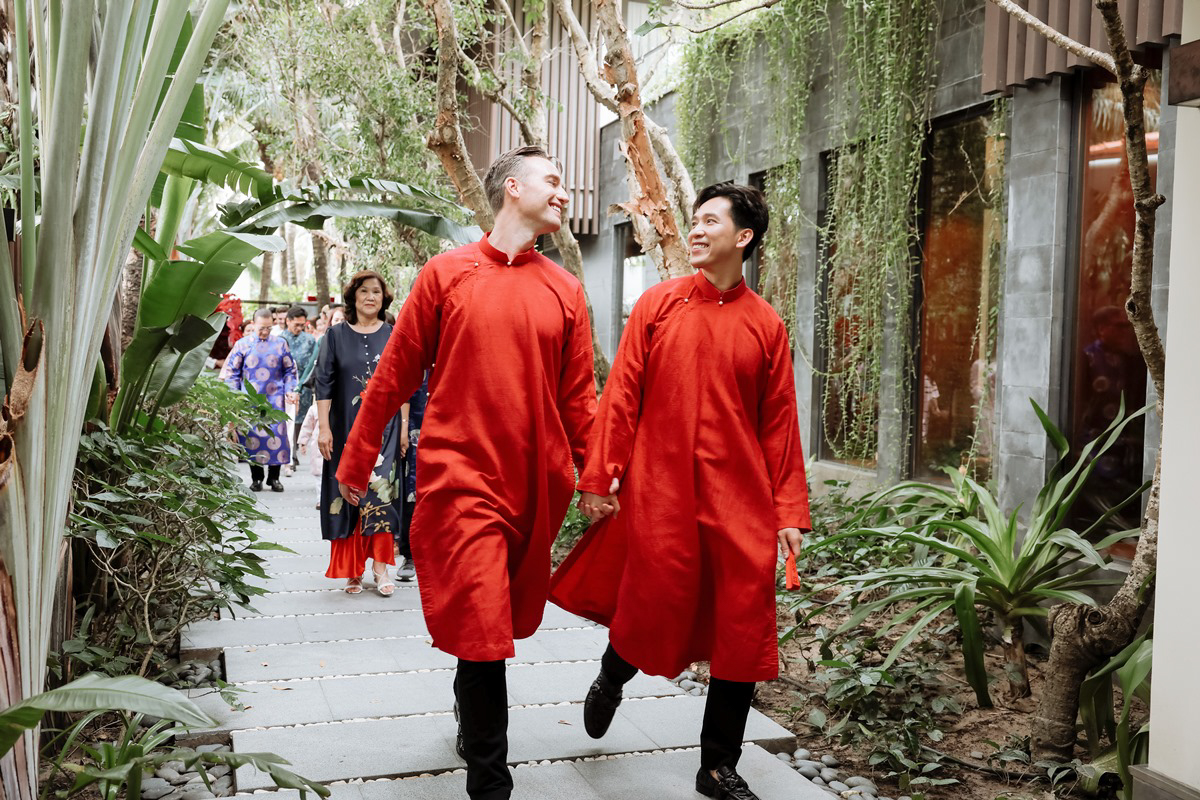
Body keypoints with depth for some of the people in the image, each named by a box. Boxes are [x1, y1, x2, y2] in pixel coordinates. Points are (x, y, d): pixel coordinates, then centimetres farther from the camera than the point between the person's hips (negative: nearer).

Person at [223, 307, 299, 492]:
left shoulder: (280, 344, 7)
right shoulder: (242, 344, 5)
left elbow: (290, 370, 13)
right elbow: (231, 371, 9)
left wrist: (289, 390, 1)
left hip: (275, 399, 0)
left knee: (276, 435, -5)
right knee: (252, 436, 0)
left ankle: (274, 477, 6)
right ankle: (256, 478, 11)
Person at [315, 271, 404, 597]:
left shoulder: (393, 336, 7)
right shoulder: (336, 335, 5)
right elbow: (324, 383, 2)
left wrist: (404, 428, 1)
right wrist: (323, 427, -5)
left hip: (384, 426, 0)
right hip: (346, 428, 1)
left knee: (380, 491, -10)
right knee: (349, 493, 1)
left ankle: (380, 566, -5)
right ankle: (353, 570, 10)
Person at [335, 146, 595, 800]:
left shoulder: (566, 291, 8)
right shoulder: (447, 274, 1)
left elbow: (578, 398, 9)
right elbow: (395, 374, 4)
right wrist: (356, 460, 7)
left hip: (536, 487, 4)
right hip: (460, 478, -3)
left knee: (504, 620, 16)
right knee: (480, 627, -8)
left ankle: (471, 722, 42)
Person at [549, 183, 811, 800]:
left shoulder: (766, 325, 5)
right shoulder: (658, 304, 3)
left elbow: (780, 423, 5)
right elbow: (621, 395, 1)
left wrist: (789, 512, 1)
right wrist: (597, 478, -4)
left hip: (740, 502, 2)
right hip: (658, 493, -1)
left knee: (742, 631, 3)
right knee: (652, 610, 3)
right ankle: (611, 678, 39)